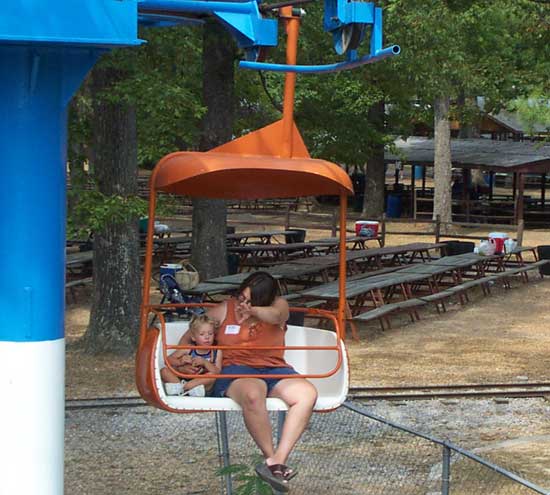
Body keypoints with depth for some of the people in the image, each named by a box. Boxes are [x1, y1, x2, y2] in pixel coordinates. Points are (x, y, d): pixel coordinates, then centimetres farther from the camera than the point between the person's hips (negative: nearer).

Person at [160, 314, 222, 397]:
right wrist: (180, 362, -15)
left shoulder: (216, 352, -1)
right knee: (164, 371, -13)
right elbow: (169, 360, 4)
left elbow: (218, 372, -11)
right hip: (183, 379, 2)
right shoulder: (188, 350, 2)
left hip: (203, 383, -2)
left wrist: (205, 363, -23)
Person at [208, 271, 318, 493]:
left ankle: (277, 460, -37)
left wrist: (253, 311, -39)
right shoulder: (224, 310, 11)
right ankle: (272, 458, -27)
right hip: (235, 370, -2)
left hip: (274, 369, 2)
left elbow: (276, 315, -17)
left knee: (307, 393, -30)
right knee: (253, 394, -40)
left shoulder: (279, 305, 9)